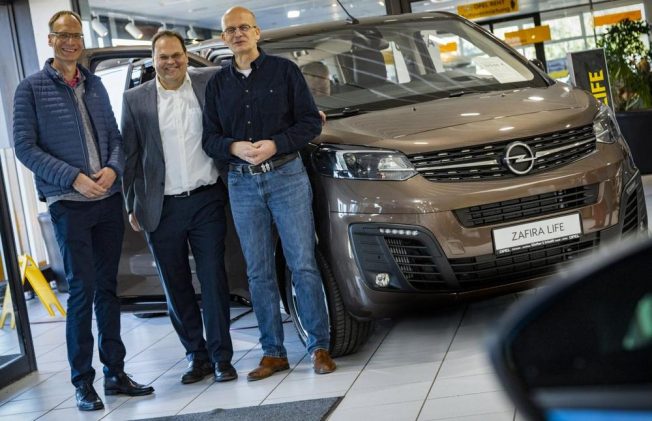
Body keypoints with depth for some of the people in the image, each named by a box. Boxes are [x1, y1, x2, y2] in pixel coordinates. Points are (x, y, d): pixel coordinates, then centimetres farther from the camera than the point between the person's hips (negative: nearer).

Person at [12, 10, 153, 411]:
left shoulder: (95, 85, 12)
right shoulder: (32, 88, -2)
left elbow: (115, 136, 13)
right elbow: (25, 147, -7)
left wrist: (112, 169, -8)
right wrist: (74, 178, -16)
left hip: (109, 199, 5)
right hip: (69, 203, -4)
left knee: (107, 287, 10)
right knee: (82, 289, -5)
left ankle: (115, 372, 18)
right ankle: (83, 381, 5)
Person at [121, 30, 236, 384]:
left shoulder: (210, 82, 1)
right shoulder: (135, 99, 2)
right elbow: (130, 155, 6)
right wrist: (132, 205, 5)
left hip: (206, 200, -1)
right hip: (162, 208, 1)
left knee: (213, 280, 1)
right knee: (176, 287, 8)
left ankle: (221, 356, 9)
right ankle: (197, 355, 20)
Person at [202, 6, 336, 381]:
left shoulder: (284, 70, 3)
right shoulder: (218, 83, 11)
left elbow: (311, 122, -2)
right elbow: (210, 138, 9)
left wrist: (274, 145, -16)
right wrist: (235, 147, -12)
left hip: (286, 176, -3)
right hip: (242, 183, 3)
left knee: (303, 264, -4)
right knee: (258, 272, 5)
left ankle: (320, 347, 4)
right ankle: (274, 353, 12)